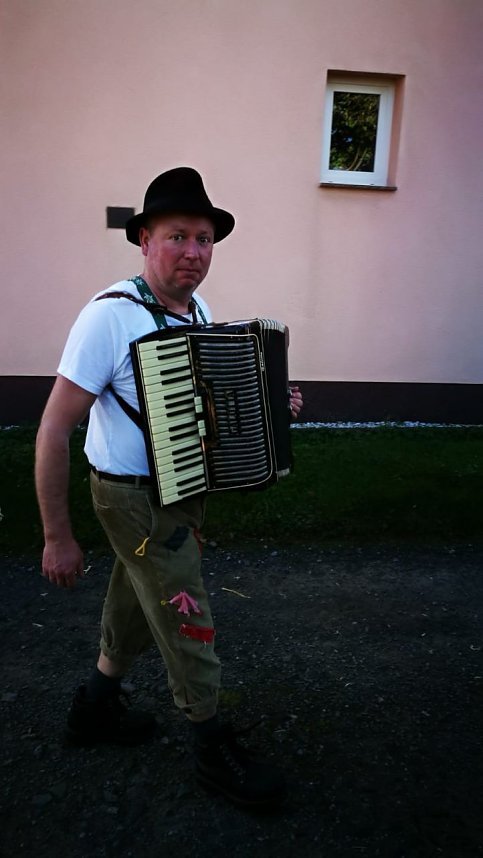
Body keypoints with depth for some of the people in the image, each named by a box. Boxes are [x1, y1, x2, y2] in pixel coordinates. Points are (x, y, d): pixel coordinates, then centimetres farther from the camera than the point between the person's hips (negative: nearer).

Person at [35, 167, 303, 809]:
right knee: (186, 619, 4)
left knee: (137, 608, 22)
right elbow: (54, 431, -20)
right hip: (135, 499, -7)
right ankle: (213, 749, 28)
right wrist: (58, 538, -17)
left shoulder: (198, 310, 1)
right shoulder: (111, 316, -22)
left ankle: (95, 710, 45)